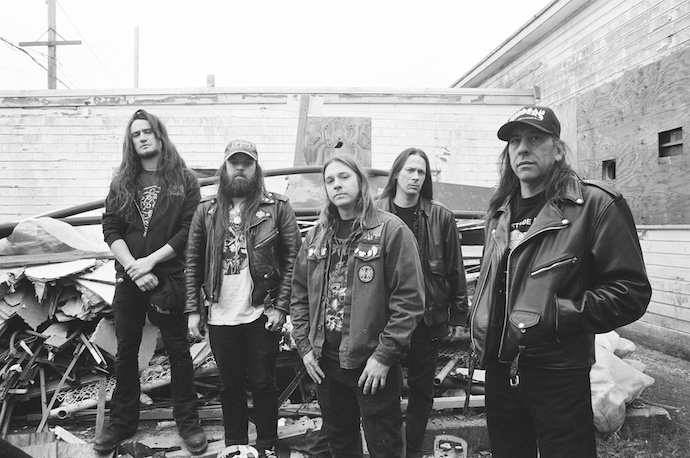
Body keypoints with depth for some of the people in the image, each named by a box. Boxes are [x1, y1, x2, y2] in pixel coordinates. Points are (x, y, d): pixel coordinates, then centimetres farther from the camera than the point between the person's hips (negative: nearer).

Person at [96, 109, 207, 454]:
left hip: (169, 278, -3)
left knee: (178, 350, 6)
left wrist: (151, 261, -14)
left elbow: (188, 230, -8)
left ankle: (187, 421, 20)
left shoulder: (184, 180, -1)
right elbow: (110, 228, 1)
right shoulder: (122, 182, 8)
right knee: (125, 351, 13)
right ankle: (122, 421, 29)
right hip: (128, 279, 3)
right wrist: (133, 267, -12)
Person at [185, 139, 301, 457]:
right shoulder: (206, 211, 6)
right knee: (230, 385, 16)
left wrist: (280, 306, -12)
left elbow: (293, 259, -6)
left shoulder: (278, 208, -3)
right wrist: (193, 309, 2)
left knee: (262, 383, 10)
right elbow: (193, 263, 7)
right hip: (219, 317, 3)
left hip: (261, 314, -3)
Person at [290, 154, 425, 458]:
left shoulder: (390, 230, -11)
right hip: (324, 362, 5)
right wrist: (304, 346, 3)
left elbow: (409, 299, -15)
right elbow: (299, 294, 10)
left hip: (373, 364, -5)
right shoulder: (317, 235, 7)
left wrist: (384, 355, -17)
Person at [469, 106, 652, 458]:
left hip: (558, 375, -6)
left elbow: (631, 291, -13)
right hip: (499, 368, 6)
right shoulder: (499, 211, 10)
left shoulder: (595, 205, -10)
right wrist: (479, 326, 9)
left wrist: (557, 314, -22)